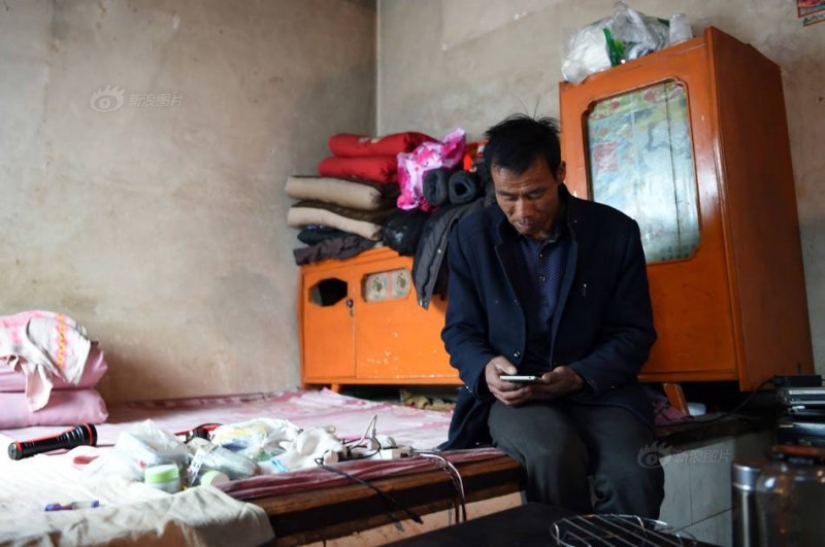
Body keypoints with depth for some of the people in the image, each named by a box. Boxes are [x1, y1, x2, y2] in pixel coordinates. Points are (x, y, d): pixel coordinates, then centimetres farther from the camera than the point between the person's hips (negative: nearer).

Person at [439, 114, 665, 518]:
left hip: (597, 389, 1)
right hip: (510, 393, 0)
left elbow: (635, 331, 2)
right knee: (554, 453, -32)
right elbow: (460, 329, 7)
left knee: (635, 475, -28)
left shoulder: (616, 231, -1)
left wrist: (581, 375, -17)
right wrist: (485, 368, -16)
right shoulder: (471, 236, 1)